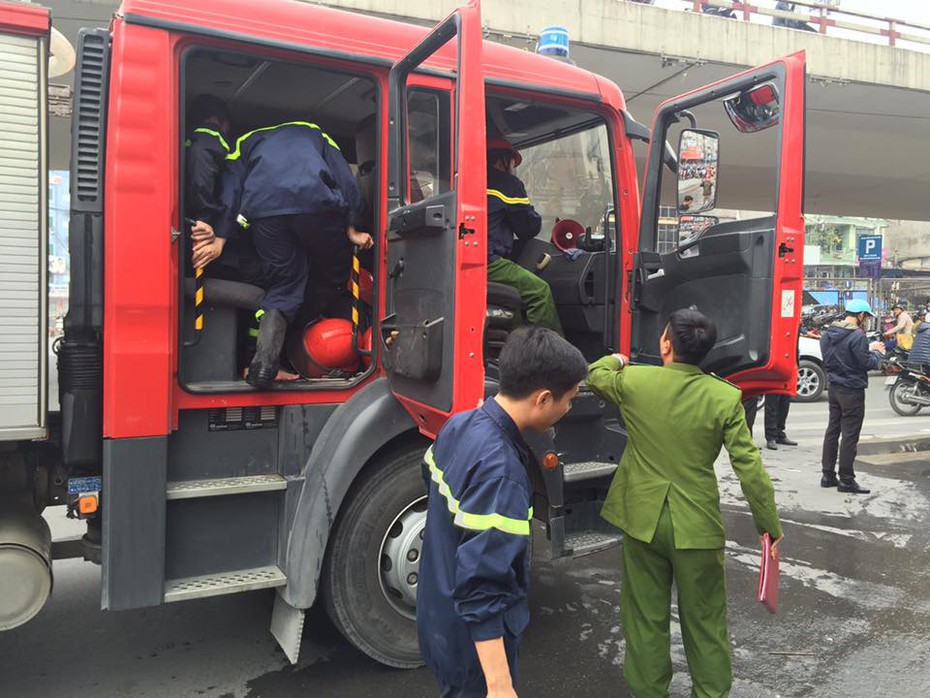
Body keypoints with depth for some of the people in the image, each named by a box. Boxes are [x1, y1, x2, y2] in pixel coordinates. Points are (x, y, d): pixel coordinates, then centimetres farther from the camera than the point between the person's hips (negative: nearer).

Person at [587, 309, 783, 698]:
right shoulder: (725, 397, -12)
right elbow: (749, 467, -10)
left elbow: (594, 375, 14)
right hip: (697, 524, 0)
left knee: (646, 618, 15)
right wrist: (770, 524, 1)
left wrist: (615, 360, 35)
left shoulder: (633, 381, -9)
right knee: (704, 620, 16)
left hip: (643, 519, 1)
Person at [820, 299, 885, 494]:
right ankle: (846, 480, 5)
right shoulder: (857, 336, -19)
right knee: (850, 435, -1)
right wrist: (877, 353, 4)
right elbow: (867, 363, -17)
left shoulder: (828, 333, 7)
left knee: (832, 430, 14)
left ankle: (828, 474, 19)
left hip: (834, 388, 8)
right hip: (852, 390, -8)